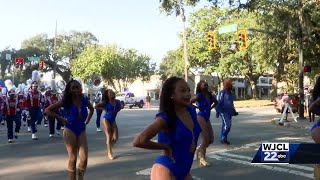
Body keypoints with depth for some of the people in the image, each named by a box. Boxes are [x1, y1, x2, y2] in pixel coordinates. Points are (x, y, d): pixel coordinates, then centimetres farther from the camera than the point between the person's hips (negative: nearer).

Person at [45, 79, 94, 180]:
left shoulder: (85, 100, 0)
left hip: (82, 131, 3)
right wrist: (61, 119, -10)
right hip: (70, 131, -3)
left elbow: (91, 109, 23)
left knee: (84, 159, -5)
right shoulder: (66, 101, -10)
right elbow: (48, 110, -8)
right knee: (73, 159, -2)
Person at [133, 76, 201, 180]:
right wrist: (166, 147, -17)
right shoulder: (166, 118, -20)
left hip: (184, 171, 8)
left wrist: (193, 144, 5)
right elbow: (139, 141, -30)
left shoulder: (191, 111, 0)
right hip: (166, 171, -8)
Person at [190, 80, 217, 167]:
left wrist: (210, 108, 10)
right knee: (206, 139, -8)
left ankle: (198, 149, 32)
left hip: (207, 119, 7)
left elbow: (216, 102, 26)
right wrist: (198, 108, -12)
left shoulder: (210, 95, 6)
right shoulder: (199, 96, -12)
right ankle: (202, 159, 4)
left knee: (211, 140, 9)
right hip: (201, 118, -7)